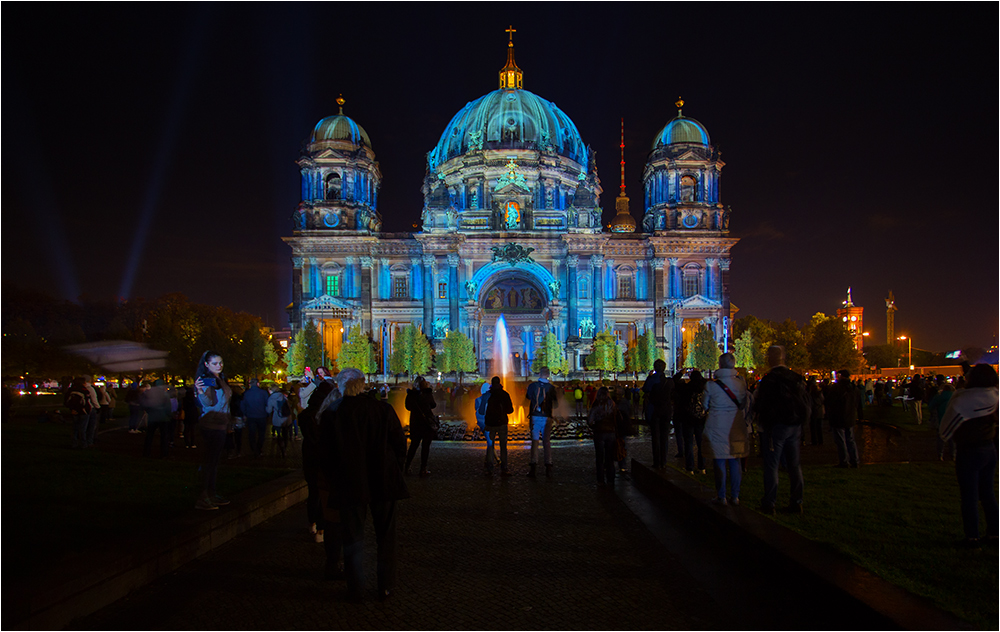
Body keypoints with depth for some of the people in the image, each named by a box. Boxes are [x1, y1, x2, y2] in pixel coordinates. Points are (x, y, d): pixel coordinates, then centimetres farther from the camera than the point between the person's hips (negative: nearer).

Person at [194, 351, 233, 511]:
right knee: (211, 460, -10)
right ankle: (203, 499, -9)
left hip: (221, 424, 9)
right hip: (210, 424, -9)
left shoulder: (221, 379, 14)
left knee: (214, 460, 11)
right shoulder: (206, 380, -12)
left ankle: (212, 494, 17)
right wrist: (200, 391, -40)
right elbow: (208, 402, -23)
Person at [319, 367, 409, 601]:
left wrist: (332, 479, 13)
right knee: (385, 535, 14)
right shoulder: (384, 409, -6)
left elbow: (324, 454, -1)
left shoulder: (330, 415, -7)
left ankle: (356, 590, 19)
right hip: (383, 483, 1)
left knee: (353, 537, 12)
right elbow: (400, 445, -2)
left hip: (349, 485, 0)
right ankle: (386, 586, 21)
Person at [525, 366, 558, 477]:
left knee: (534, 441, 4)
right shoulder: (551, 388, -3)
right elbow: (554, 404, 2)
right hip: (547, 417, 0)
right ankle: (548, 466, 5)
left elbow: (528, 397, 14)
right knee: (547, 442, 7)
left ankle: (533, 465, -3)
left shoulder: (532, 386, -3)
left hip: (535, 417, 0)